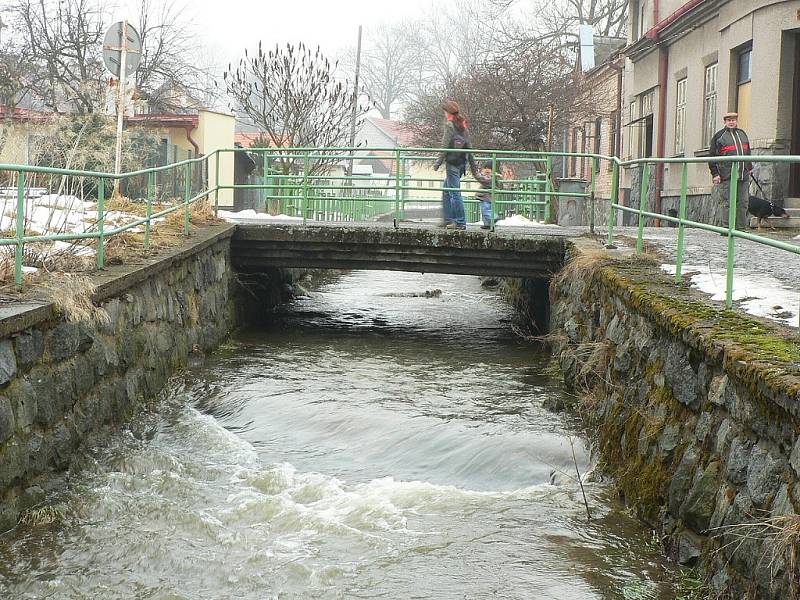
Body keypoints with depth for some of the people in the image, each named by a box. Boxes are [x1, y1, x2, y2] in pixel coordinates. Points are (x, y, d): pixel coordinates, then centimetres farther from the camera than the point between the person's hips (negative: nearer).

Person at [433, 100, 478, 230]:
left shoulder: (449, 125, -7)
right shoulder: (463, 126, 14)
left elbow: (445, 146, -13)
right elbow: (468, 146, 16)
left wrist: (438, 163, -9)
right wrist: (473, 165, 20)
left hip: (452, 162, -8)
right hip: (461, 162, 8)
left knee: (455, 192, -6)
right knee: (446, 191, 16)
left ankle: (460, 223, -7)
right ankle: (448, 220, 17)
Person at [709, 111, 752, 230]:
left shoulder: (742, 134, 19)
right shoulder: (719, 136, 1)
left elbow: (747, 152, 28)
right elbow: (712, 156, -2)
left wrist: (749, 167, 23)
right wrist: (715, 173, -8)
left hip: (743, 176, 5)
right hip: (727, 176, -5)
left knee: (743, 202, 4)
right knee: (727, 203, -7)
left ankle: (741, 228, 8)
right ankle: (727, 228, -4)